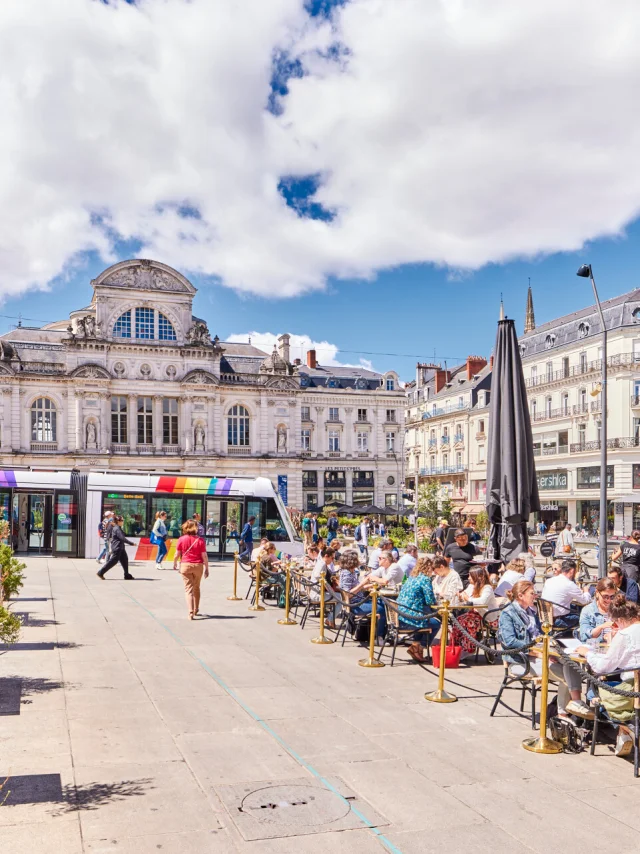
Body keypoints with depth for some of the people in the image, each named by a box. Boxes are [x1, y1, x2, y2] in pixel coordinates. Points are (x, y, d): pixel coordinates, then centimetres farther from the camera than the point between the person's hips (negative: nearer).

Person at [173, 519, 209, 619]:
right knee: (196, 588, 20)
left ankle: (191, 612, -12)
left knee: (188, 589, 1)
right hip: (198, 566, 1)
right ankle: (196, 610, 34)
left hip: (185, 565, -1)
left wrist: (175, 563, 17)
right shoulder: (200, 540, -6)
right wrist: (207, 568, 3)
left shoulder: (181, 539, -6)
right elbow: (204, 556, -6)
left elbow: (177, 554, -2)